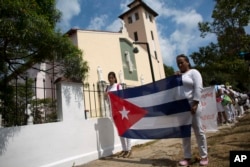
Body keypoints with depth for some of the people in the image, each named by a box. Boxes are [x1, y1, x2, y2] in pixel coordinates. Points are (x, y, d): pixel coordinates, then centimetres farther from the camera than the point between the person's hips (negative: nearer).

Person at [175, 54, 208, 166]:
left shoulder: (193, 72, 0)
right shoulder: (178, 75, 18)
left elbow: (198, 88, -11)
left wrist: (195, 104, -18)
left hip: (191, 105, -5)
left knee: (198, 130, 4)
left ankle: (204, 156, 17)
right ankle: (187, 157, 16)